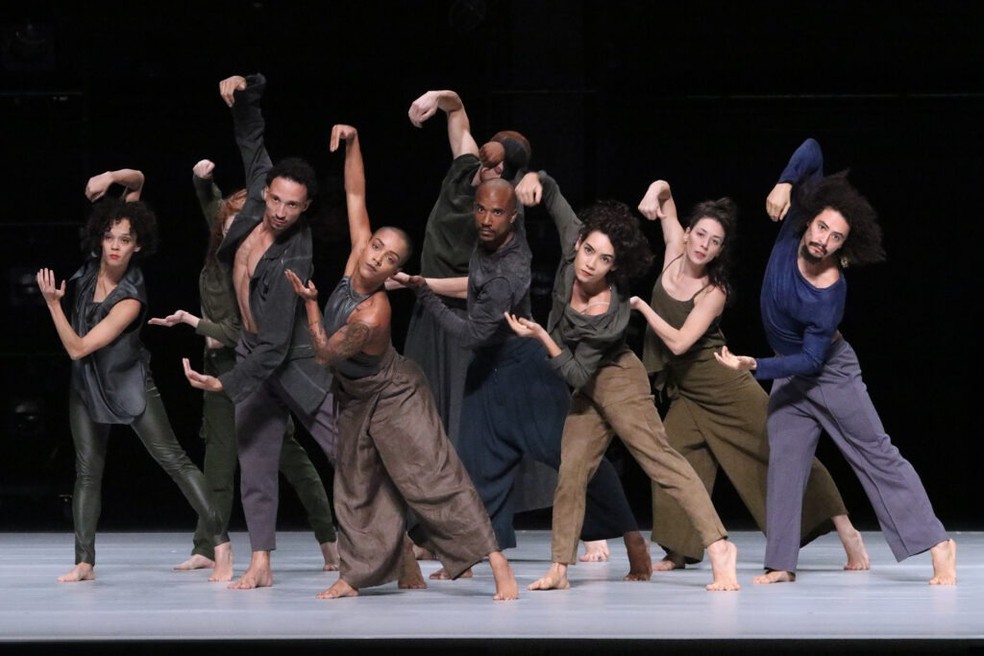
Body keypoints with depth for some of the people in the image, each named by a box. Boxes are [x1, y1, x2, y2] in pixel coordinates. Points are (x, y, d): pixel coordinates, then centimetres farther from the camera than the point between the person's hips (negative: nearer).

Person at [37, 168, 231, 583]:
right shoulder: (94, 263, -10)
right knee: (87, 469, 5)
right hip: (86, 382, 7)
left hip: (127, 382, -7)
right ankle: (84, 562, 5)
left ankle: (221, 544, -10)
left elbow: (78, 347, -26)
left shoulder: (130, 300, -27)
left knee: (173, 459, -9)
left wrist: (52, 303, -29)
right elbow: (137, 180, -3)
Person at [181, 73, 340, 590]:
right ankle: (261, 563, 7)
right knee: (254, 461, 4)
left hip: (296, 360, -7)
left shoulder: (292, 261, -27)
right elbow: (252, 141, 7)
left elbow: (276, 344, -29)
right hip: (255, 352, 7)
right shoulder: (258, 199, -9)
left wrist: (227, 384, -34)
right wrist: (246, 92, -8)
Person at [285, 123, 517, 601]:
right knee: (357, 488, 12)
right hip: (355, 398, 8)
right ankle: (355, 574, 20)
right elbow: (355, 196, -9)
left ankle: (497, 563, -11)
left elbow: (324, 353, -20)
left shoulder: (371, 316, -34)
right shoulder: (355, 259, -15)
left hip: (393, 398, -8)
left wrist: (309, 302, -14)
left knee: (435, 479, -11)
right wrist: (352, 144, -18)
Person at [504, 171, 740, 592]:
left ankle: (718, 547, -23)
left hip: (616, 380, -8)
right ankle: (559, 568, 9)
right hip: (590, 387, 8)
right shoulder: (572, 248, -16)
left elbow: (575, 374, -26)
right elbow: (554, 198, -1)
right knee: (570, 472, 6)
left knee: (660, 459, -17)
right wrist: (537, 182, -21)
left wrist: (541, 337, -33)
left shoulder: (608, 316, -31)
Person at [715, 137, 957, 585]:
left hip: (830, 372, -6)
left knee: (877, 456, -5)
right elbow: (812, 150, -15)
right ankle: (781, 563, -3)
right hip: (788, 373, 6)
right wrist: (785, 183, -27)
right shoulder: (795, 225, -18)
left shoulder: (830, 296, -31)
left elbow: (810, 359, -28)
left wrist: (754, 367, -34)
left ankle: (937, 545, -2)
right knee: (784, 463, -1)